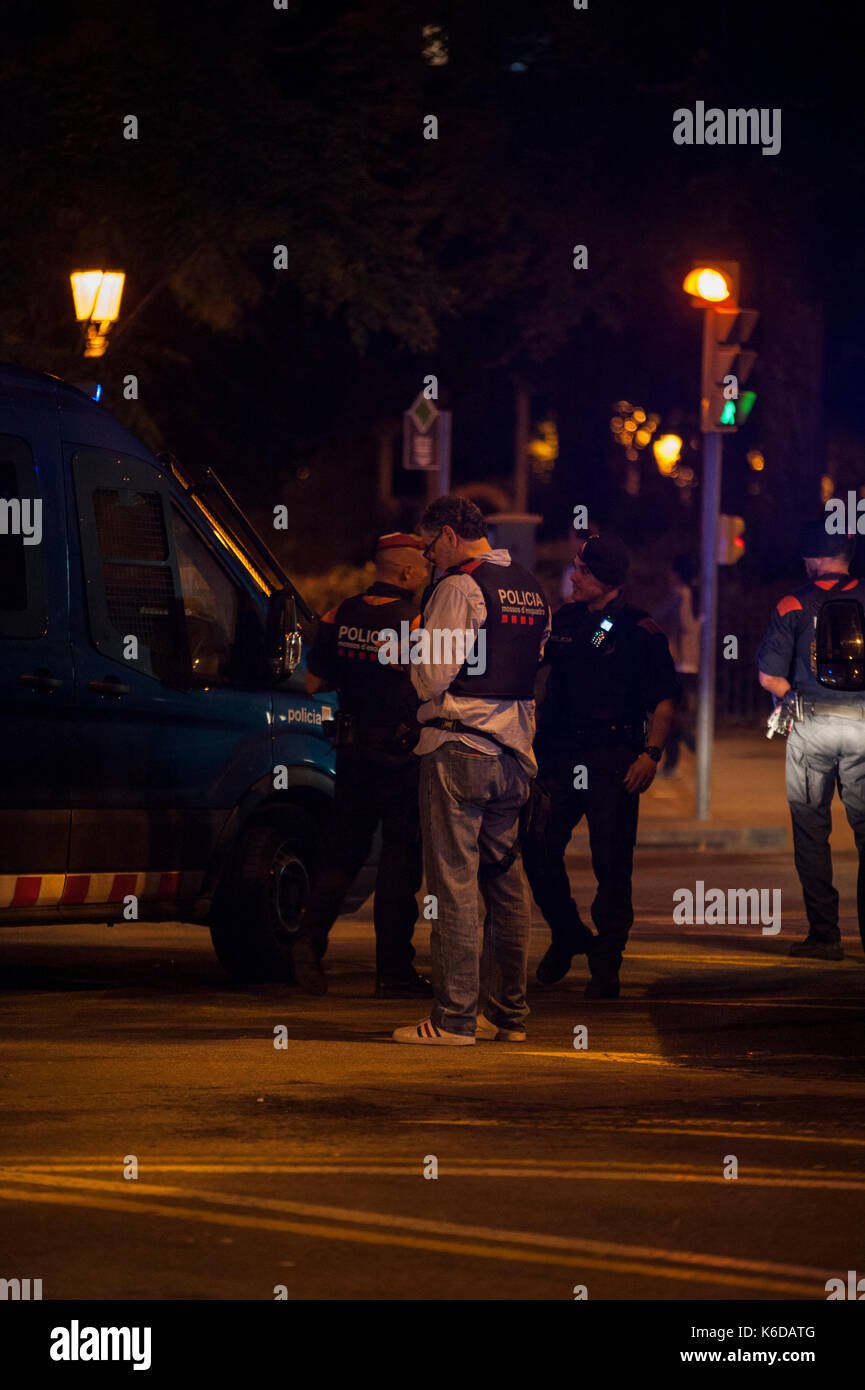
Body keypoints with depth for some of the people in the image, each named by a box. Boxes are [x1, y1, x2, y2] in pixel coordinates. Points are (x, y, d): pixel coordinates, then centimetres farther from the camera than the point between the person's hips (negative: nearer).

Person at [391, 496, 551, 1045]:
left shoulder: (459, 585, -11)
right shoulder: (531, 588, 13)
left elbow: (433, 676, -13)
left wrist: (416, 647, 7)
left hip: (459, 747, -8)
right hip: (514, 751, 8)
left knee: (454, 883, -6)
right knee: (507, 882, 12)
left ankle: (454, 1017, -8)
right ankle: (509, 1012, 15)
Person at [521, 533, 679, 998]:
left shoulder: (638, 631, -3)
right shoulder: (564, 620, 11)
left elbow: (663, 699, -4)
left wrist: (651, 754, -14)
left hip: (613, 759, -4)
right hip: (561, 756, 4)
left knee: (611, 863, -2)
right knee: (537, 845, -6)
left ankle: (606, 965, 6)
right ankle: (567, 935, 17)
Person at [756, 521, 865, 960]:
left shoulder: (793, 606, -1)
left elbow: (769, 678, -3)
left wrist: (805, 698, 11)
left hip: (812, 725, -1)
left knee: (811, 831, 6)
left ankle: (824, 935, 1)